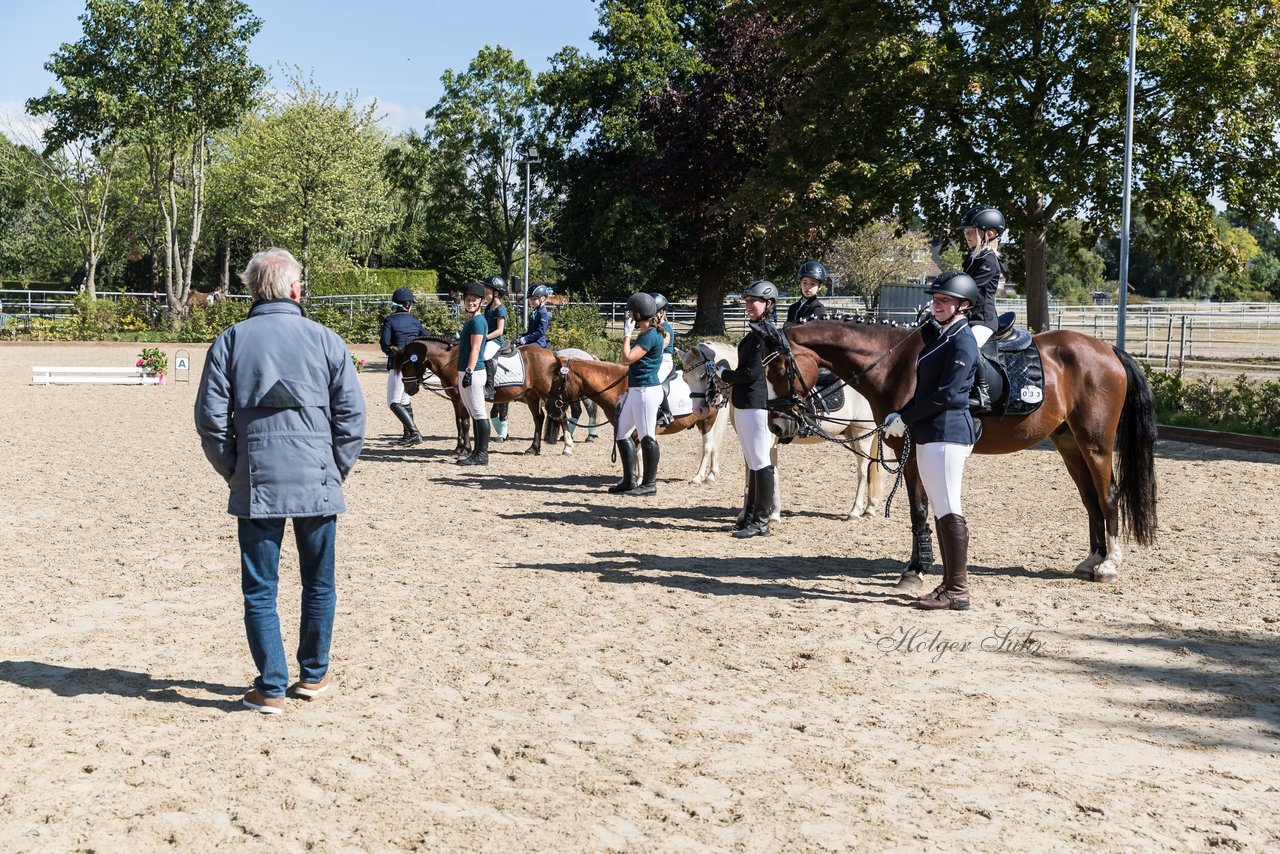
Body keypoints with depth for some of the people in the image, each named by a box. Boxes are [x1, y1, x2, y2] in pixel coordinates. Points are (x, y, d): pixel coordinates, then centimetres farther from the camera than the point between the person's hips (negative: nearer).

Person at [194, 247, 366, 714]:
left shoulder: (230, 341, 2)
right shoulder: (325, 340, 0)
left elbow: (210, 418, -1)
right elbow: (352, 416, -1)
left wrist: (233, 471, 10)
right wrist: (337, 470, 9)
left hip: (256, 484, 0)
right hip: (317, 483, 0)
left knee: (260, 589, 7)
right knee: (318, 583, 15)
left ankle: (271, 688, 8)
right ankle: (313, 675, 25)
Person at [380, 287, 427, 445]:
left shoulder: (390, 320, -4)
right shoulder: (416, 321, 10)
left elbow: (385, 343, -10)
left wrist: (391, 350, 10)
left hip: (397, 364, -6)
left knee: (394, 403, -4)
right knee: (405, 400, 20)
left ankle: (415, 433, -17)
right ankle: (408, 434, 22)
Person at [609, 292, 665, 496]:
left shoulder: (651, 336, -16)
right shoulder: (645, 334, 14)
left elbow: (627, 358, -20)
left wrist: (627, 334, -13)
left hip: (645, 391, -11)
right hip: (636, 391, 11)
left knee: (647, 437, -4)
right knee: (622, 435, 13)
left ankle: (649, 484, 4)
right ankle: (629, 481, 19)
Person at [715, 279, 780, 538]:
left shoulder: (764, 333, -15)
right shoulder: (757, 332, 16)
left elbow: (752, 373, -19)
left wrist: (724, 374, -6)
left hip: (756, 404, -11)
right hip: (744, 403, 11)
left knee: (760, 463, -6)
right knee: (753, 462, 15)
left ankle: (761, 522, -2)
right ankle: (751, 516, 23)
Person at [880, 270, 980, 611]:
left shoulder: (962, 341, -13)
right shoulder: (937, 335, 16)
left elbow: (946, 395, -19)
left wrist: (905, 418, -13)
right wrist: (903, 416, 5)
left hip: (947, 431, -10)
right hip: (928, 433, 10)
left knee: (949, 512, -8)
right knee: (941, 511, 13)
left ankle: (958, 592, -4)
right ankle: (949, 583, 20)